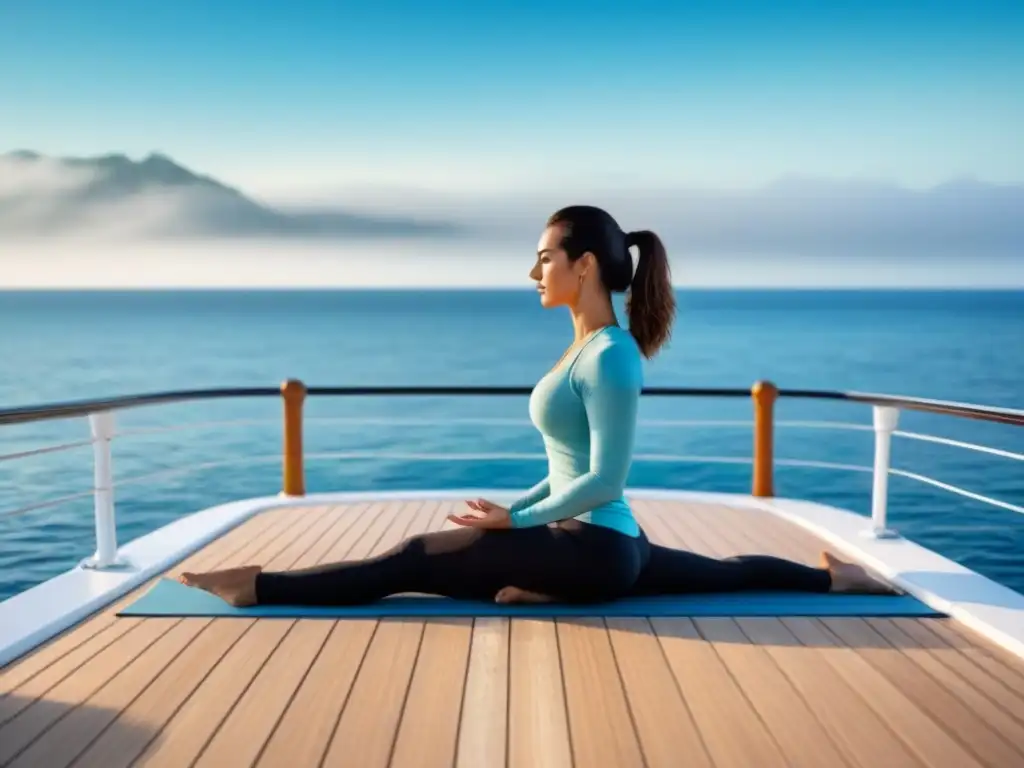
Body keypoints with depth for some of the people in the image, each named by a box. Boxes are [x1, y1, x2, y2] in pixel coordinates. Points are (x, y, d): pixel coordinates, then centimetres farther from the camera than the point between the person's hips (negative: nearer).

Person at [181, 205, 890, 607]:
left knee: (412, 561, -12)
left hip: (593, 549, -10)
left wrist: (515, 523, -14)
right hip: (605, 544, 10)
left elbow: (604, 481, -21)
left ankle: (262, 586, -10)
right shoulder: (590, 348, 10)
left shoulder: (609, 356, -19)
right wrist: (516, 509, 10)